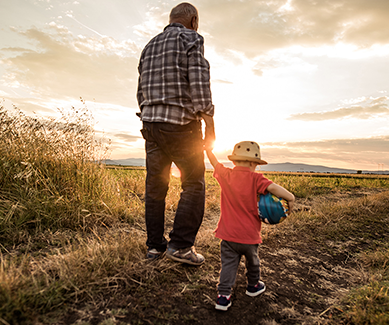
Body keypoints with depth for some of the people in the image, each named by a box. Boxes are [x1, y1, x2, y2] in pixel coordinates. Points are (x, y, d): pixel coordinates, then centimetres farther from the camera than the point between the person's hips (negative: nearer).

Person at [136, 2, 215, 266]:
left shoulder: (150, 46, 21)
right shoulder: (192, 39, 0)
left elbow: (142, 91, 19)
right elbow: (199, 85, -12)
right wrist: (210, 123, -7)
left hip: (151, 123, 7)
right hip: (182, 124, -6)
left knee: (155, 186, 9)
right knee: (194, 185, 3)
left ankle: (155, 245, 15)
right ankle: (180, 244, 1)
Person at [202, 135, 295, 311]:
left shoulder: (225, 175, -4)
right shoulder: (255, 179, -15)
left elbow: (215, 163, 13)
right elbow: (273, 187, -29)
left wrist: (208, 149, 29)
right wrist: (290, 198, -15)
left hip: (228, 234, 2)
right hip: (249, 236, -2)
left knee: (228, 264, 11)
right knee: (252, 261, 23)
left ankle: (223, 295, 6)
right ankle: (253, 286, 44)